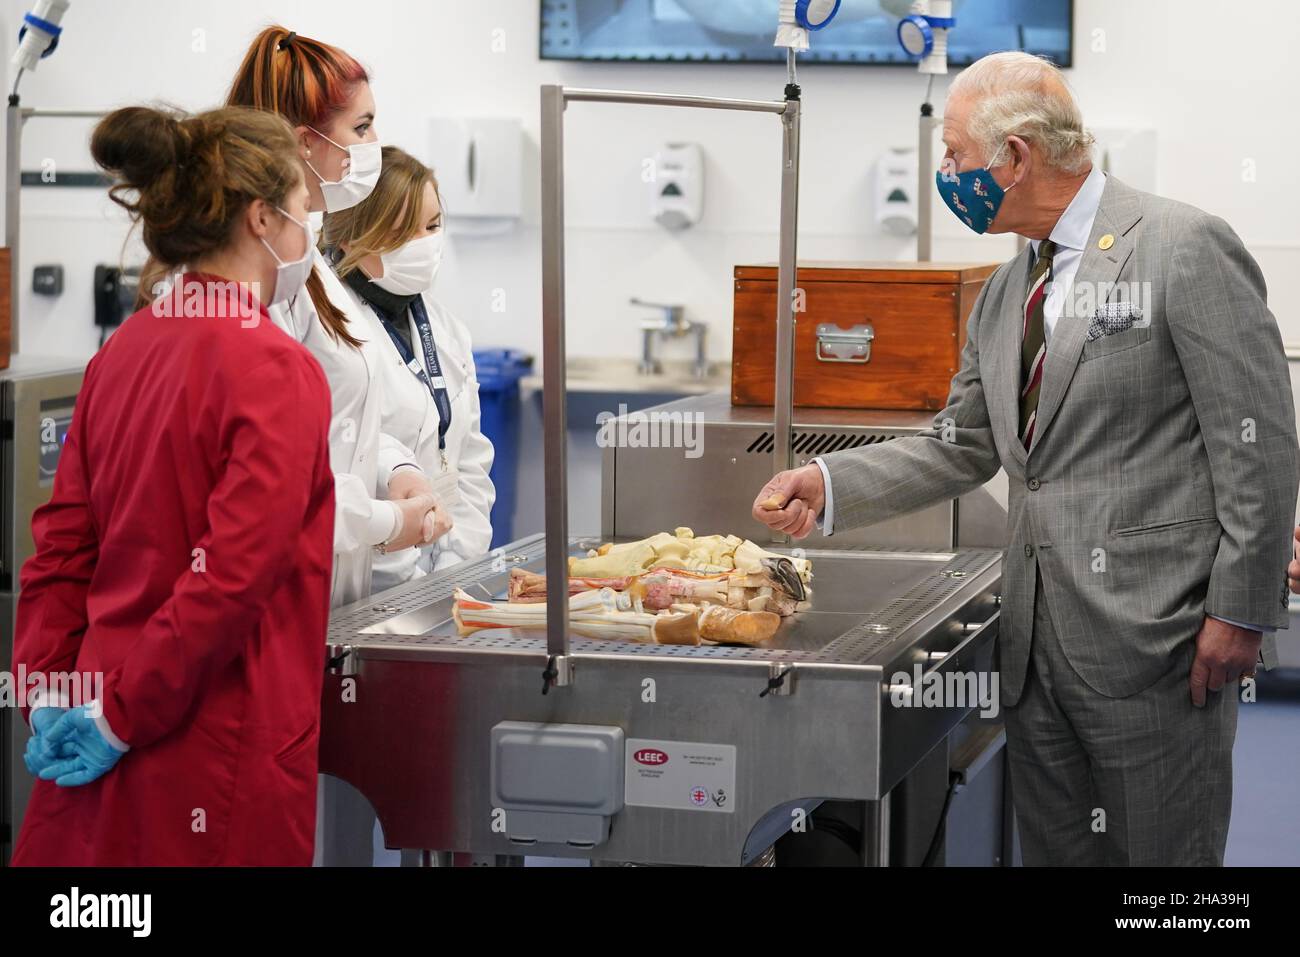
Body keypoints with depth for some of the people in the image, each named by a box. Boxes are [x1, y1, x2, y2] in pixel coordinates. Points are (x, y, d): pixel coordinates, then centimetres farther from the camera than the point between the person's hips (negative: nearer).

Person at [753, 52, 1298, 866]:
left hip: (1153, 636, -8)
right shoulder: (1006, 293, 16)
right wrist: (830, 483, 5)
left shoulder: (1187, 248, -10)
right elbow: (963, 447, 20)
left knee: (1162, 854, -1)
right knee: (1055, 848, 14)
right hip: (1040, 641, 8)